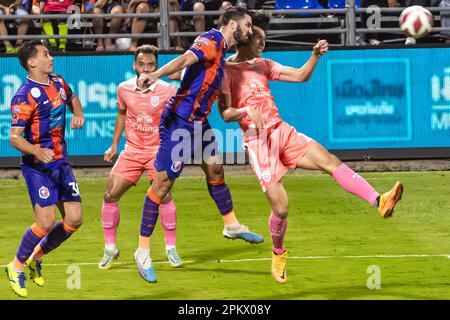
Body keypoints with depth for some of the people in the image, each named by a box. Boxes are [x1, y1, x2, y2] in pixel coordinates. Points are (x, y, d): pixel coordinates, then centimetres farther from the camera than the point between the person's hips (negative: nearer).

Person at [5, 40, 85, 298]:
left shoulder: (58, 83, 7)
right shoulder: (25, 96, -16)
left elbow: (72, 99, 30)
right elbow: (14, 137, -19)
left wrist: (78, 114, 8)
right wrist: (37, 151, -37)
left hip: (61, 163, 7)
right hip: (37, 167, -7)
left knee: (74, 220, 1)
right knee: (46, 222, -16)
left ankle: (36, 257, 22)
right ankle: (17, 267, 7)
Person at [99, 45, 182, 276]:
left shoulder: (167, 91, -11)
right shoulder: (124, 89, 0)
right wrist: (114, 145, 19)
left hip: (158, 150, -3)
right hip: (131, 150, 3)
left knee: (163, 194, -21)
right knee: (110, 195, -5)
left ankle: (171, 248, -4)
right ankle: (110, 249, 10)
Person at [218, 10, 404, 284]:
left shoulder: (262, 65, 18)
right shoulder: (227, 71, -3)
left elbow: (300, 76, 15)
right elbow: (225, 113, -11)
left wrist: (316, 56, -2)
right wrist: (247, 111, -31)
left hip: (283, 131, 6)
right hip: (257, 141, -6)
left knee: (330, 160, -15)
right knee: (280, 206, -10)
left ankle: (379, 201, -26)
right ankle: (278, 254, 17)